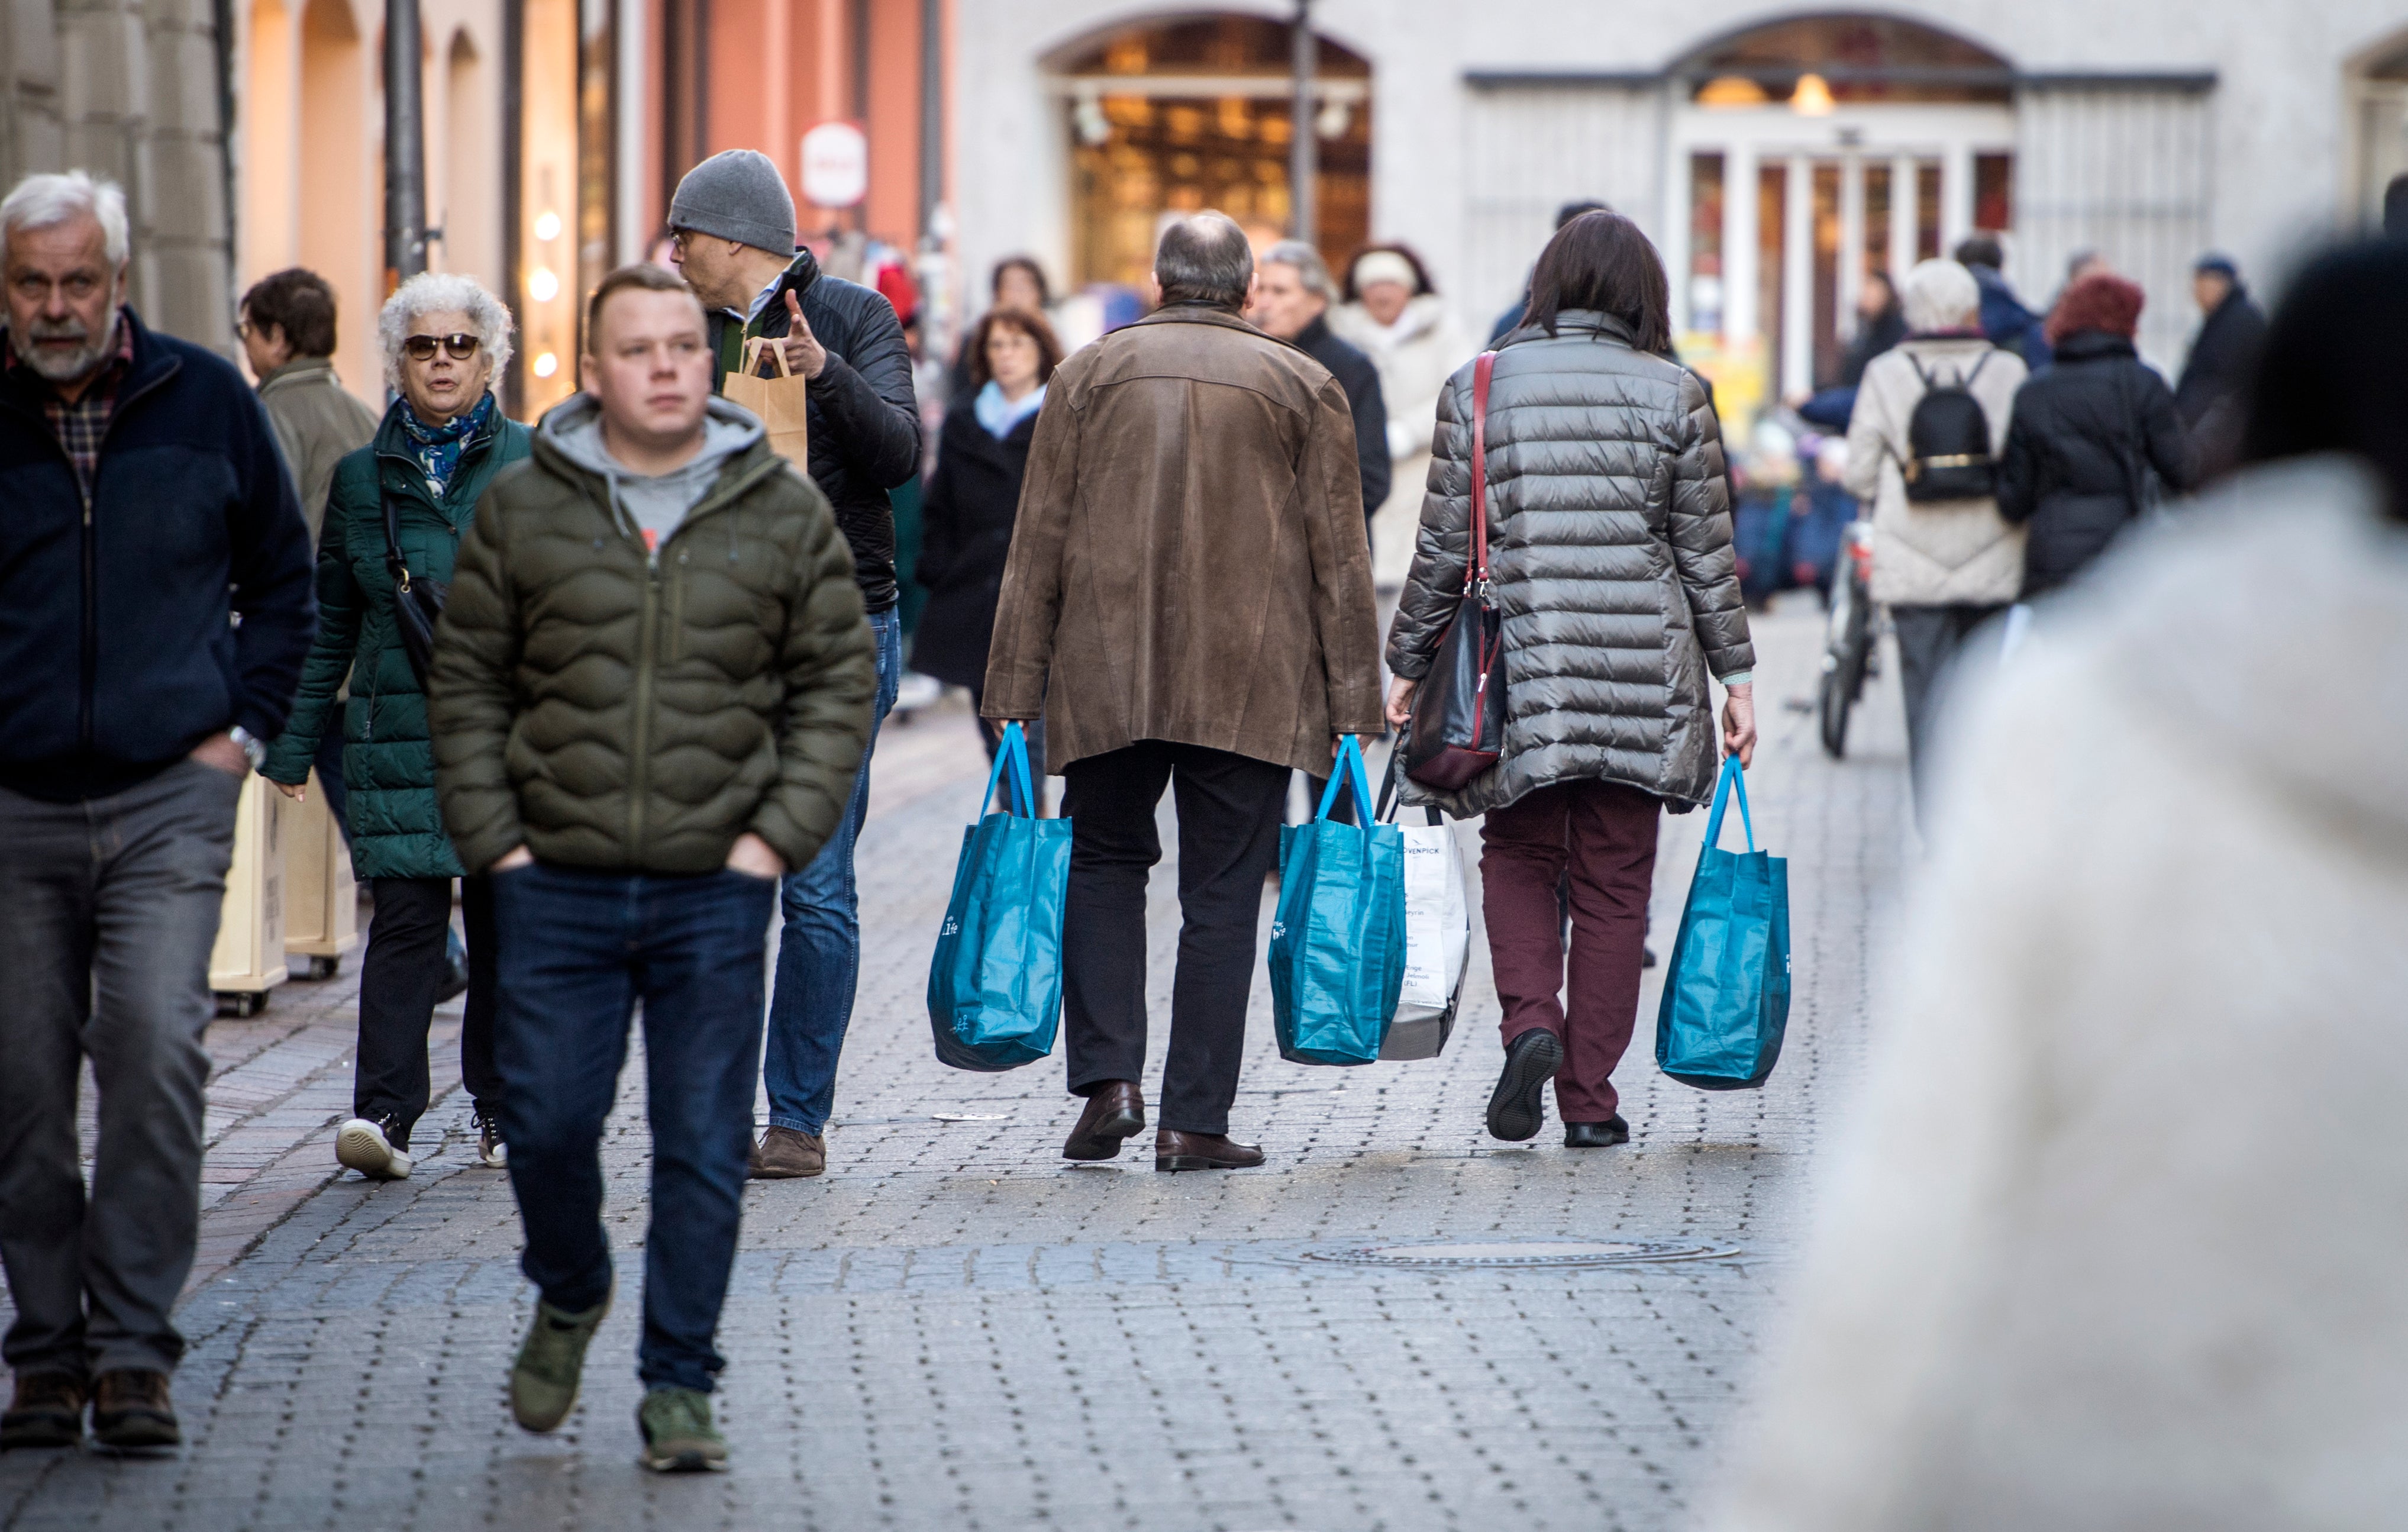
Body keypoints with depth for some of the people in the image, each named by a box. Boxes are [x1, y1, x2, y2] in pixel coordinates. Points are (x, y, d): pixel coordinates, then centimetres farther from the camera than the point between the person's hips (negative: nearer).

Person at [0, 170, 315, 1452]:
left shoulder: (206, 402, 4)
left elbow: (281, 575, 15)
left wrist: (244, 723, 6)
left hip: (169, 802, -1)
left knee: (155, 1056, -13)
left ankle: (131, 1347, -8)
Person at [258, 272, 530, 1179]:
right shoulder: (363, 477, 9)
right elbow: (329, 621, 13)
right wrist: (294, 740, 11)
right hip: (398, 736, 0)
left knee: (504, 919, 5)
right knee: (407, 916, -9)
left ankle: (501, 1106, 17)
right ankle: (383, 1111, -12)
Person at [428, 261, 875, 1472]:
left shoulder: (784, 514, 4)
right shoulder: (522, 510, 4)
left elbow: (838, 683, 7)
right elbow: (466, 684, 8)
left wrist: (780, 834, -3)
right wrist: (494, 839, -1)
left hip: (714, 889, 0)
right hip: (557, 886, 0)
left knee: (704, 1147, 0)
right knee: (547, 1122, 2)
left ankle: (678, 1386, 9)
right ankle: (569, 1299, 31)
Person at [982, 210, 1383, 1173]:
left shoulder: (1088, 374, 7)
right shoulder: (1304, 388, 6)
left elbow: (1037, 546, 4)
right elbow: (1339, 560, 3)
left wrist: (1015, 692, 6)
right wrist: (1351, 707, 5)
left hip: (1107, 675, 1)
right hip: (1252, 688, -1)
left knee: (1105, 865, 15)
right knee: (1222, 894, 3)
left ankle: (1109, 1077, -1)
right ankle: (1196, 1121, 1)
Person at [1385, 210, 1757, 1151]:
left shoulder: (1478, 390, 0)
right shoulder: (1673, 394, 0)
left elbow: (1444, 549, 2)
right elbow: (1706, 551, 2)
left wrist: (1408, 665, 11)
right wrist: (1736, 675, 10)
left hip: (1519, 665, 0)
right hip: (1642, 671, 0)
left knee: (1519, 856, 16)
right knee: (1613, 882, 8)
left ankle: (1530, 1021, -9)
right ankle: (1590, 1101, 9)